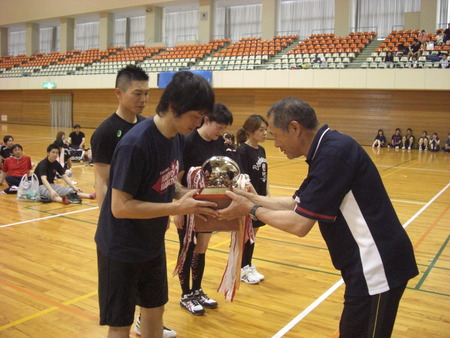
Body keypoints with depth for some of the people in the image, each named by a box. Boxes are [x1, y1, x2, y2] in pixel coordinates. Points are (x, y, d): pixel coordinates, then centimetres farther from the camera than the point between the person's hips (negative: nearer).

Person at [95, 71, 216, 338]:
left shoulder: (177, 137, -4)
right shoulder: (135, 144, -28)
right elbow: (120, 207, -27)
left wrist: (191, 197, -11)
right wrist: (178, 208, -29)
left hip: (153, 243, 7)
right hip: (121, 248, -7)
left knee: (155, 309, 21)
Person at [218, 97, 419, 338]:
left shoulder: (333, 153, -22)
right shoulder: (328, 149, 9)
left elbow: (299, 224, -21)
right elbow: (296, 204, 14)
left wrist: (251, 209, -9)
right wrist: (249, 197, 8)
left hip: (377, 267, -9)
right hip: (368, 265, 10)